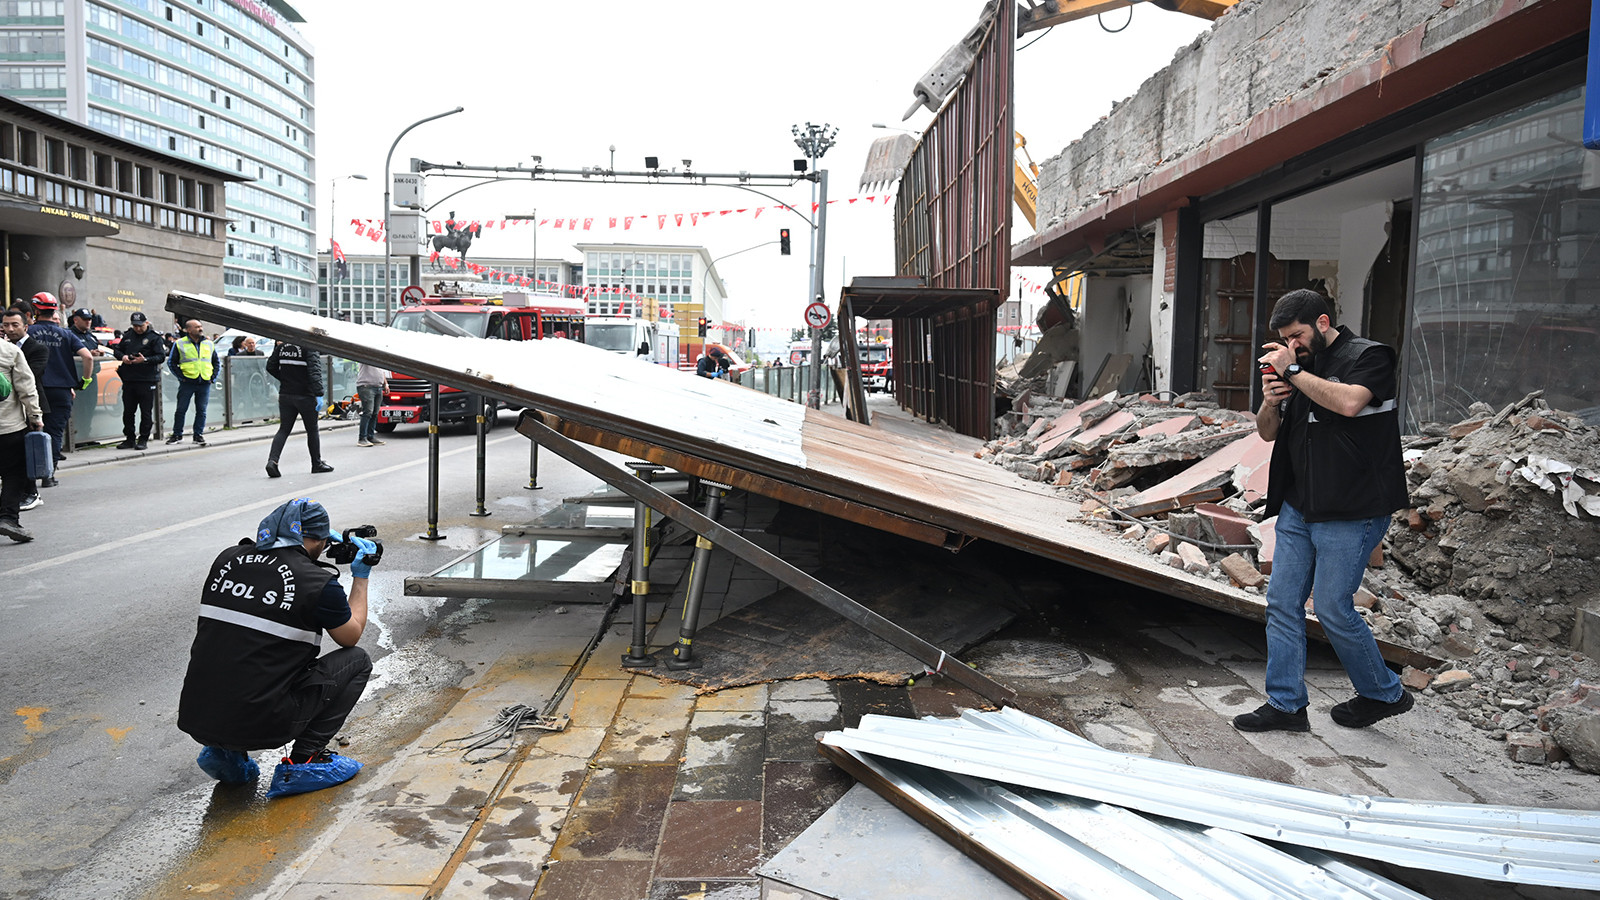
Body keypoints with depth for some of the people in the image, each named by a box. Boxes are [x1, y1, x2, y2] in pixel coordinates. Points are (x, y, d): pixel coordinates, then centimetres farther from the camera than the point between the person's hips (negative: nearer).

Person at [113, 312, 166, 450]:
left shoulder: (154, 338, -3)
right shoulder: (127, 336, 12)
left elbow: (161, 356, -10)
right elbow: (117, 350, 21)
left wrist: (145, 360, -24)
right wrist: (122, 356, -2)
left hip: (147, 381, -5)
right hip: (129, 380, 5)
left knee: (146, 412, 0)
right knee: (128, 411, 10)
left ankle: (143, 439, 8)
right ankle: (129, 439, 19)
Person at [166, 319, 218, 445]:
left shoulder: (209, 344, 12)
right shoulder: (179, 344, 1)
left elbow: (217, 363, 19)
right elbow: (171, 362, 4)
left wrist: (213, 376, 7)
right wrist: (181, 376, -4)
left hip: (205, 383, 2)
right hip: (187, 382, -2)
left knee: (201, 411, 3)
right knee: (181, 410, 3)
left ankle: (198, 435, 11)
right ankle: (177, 434, 14)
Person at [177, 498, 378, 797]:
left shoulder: (227, 559, 5)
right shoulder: (318, 582, -10)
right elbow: (351, 636, 9)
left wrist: (312, 545, 32)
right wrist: (361, 576, 20)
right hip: (259, 724, -6)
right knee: (357, 661, 11)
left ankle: (227, 753, 18)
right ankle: (304, 761, 5)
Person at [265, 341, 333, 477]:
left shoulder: (282, 346, 5)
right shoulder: (310, 347, -13)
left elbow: (270, 367, 10)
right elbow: (315, 371, -22)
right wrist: (319, 394, -25)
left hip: (285, 395, 5)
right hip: (305, 396, -5)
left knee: (283, 430, 9)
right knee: (312, 430, 9)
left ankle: (272, 460, -9)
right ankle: (317, 464, 19)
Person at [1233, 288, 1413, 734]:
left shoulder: (1369, 356, -6)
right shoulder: (1298, 365, 14)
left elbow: (1349, 402, -28)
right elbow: (1268, 432, 16)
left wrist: (1293, 371, -19)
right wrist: (1269, 402, -5)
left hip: (1350, 512, -7)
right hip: (1297, 507, 7)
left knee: (1333, 609, -3)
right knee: (1282, 603, 5)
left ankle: (1384, 694, 21)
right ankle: (1286, 704, 13)